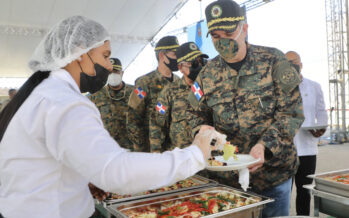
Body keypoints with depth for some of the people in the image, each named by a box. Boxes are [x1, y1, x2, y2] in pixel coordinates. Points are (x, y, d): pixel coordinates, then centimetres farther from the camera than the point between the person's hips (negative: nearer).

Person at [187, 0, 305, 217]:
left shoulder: (273, 60, -7)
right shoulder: (208, 74, 1)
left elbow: (292, 112, -9)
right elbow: (197, 116, 8)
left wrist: (264, 146, -22)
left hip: (273, 172, -2)